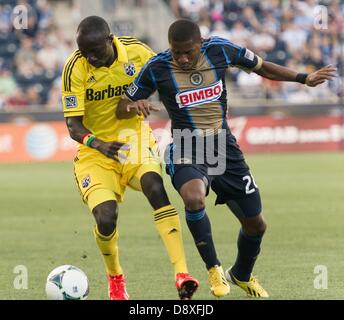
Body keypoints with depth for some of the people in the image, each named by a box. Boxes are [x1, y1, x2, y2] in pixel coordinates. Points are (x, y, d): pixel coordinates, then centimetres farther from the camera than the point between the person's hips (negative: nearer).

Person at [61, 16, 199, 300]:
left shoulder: (135, 51, -10)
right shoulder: (75, 68, -17)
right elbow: (73, 125, -17)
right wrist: (98, 144, -35)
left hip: (134, 138, 1)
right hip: (96, 149, -1)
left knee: (154, 186, -30)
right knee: (106, 218, -19)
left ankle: (182, 273, -35)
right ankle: (115, 279, 15)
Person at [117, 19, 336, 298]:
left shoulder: (220, 50, -8)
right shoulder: (157, 68, -14)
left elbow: (261, 67, 10)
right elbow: (122, 109, -5)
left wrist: (304, 78, 5)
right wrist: (134, 107, -28)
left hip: (225, 149, 3)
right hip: (186, 152, -3)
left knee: (256, 224, 8)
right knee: (194, 198, -37)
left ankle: (241, 275, 41)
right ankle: (213, 268, -13)